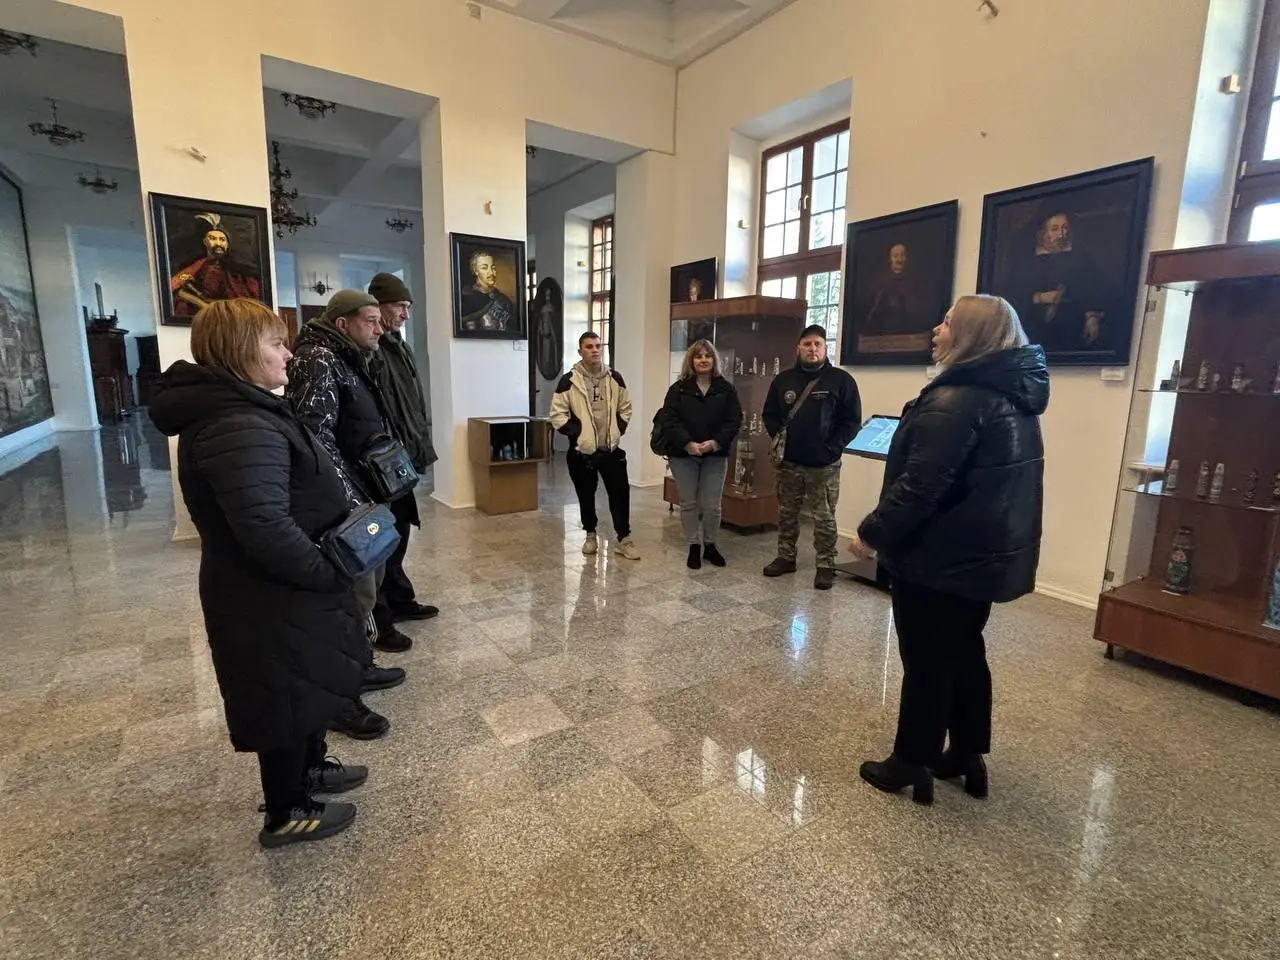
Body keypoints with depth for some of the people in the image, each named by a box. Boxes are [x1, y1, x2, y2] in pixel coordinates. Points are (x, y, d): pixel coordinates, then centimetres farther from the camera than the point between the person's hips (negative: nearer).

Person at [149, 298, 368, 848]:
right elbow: (268, 530, -34)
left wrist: (340, 521, 9)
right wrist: (329, 574, -22)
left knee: (303, 684, 26)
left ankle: (309, 768, 48)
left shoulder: (237, 410, 7)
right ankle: (285, 814, 31)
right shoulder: (241, 428, -28)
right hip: (272, 597, -10)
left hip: (273, 588, 10)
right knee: (288, 695, 9)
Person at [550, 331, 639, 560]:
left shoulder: (615, 378, 5)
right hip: (582, 450, -2)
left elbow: (625, 408, 14)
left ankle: (624, 539, 13)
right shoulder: (569, 380, -6)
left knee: (620, 493, 1)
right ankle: (590, 535, 30)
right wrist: (577, 434, -13)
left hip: (611, 449, 2)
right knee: (586, 495, 11)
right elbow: (557, 415, -8)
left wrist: (618, 430, 2)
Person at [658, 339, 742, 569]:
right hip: (683, 454, 0)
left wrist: (715, 443, -17)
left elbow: (734, 420, -2)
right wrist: (687, 444, -21)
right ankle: (694, 547, 19)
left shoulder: (726, 389, 3)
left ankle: (710, 545, 22)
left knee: (711, 505, 3)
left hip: (715, 455, 1)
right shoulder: (678, 388, 0)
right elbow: (668, 420, -8)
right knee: (688, 503, 6)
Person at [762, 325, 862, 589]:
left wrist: (831, 448, -12)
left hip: (824, 465, -3)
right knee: (786, 513, 13)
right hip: (788, 461, 4)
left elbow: (852, 420, -4)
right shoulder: (783, 380, 7)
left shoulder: (841, 380, -3)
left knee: (824, 517, 2)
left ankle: (826, 566, 13)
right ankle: (785, 557, 27)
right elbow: (770, 414, 14)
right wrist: (778, 439, -1)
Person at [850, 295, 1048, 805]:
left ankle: (911, 764, 20)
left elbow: (920, 485, -26)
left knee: (926, 662, 4)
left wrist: (874, 533, -16)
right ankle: (968, 755, 34)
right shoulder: (1014, 397, 9)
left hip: (940, 557, -9)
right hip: (985, 554, 9)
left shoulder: (956, 400, -22)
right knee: (964, 653, 20)